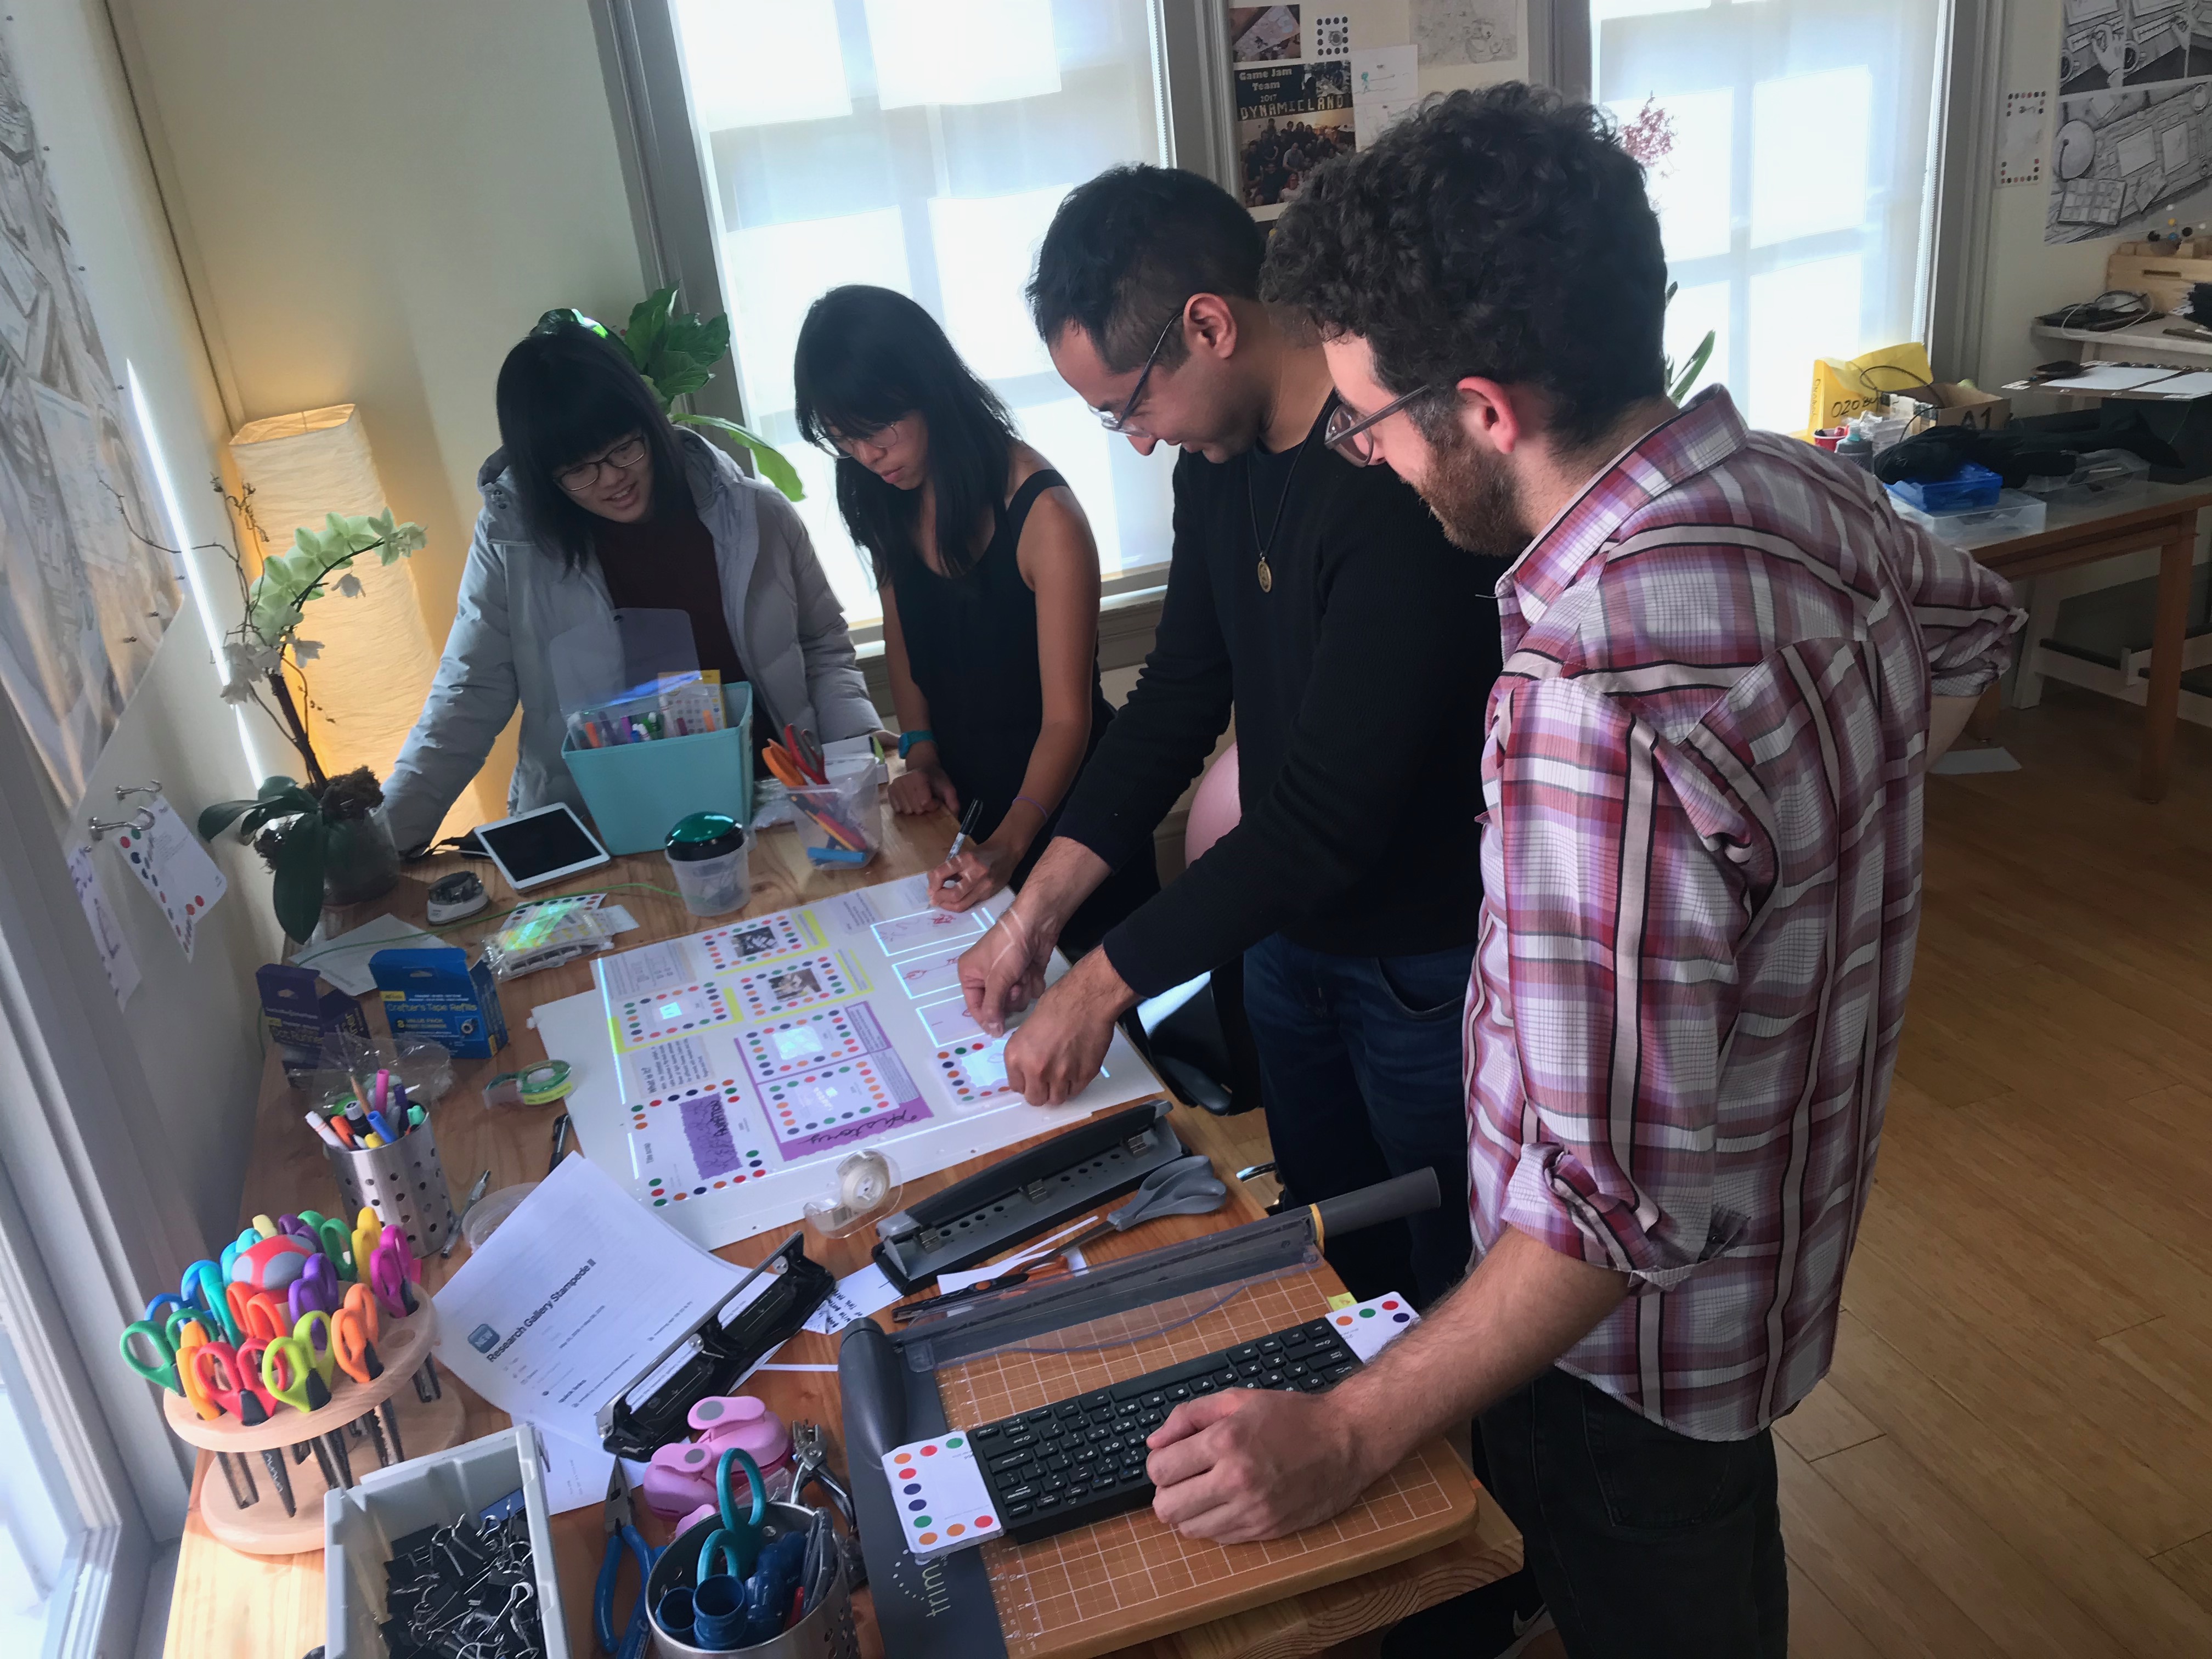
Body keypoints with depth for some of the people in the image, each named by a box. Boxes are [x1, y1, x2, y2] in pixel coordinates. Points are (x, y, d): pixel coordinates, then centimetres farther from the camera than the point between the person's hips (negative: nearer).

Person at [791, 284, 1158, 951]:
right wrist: (919, 749, -2)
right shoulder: (888, 500, -3)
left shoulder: (1044, 515, -25)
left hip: (1058, 791, -6)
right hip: (963, 796, 6)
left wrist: (1009, 845, -36)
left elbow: (1066, 719, -24)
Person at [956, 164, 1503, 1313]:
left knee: (1459, 1288, 15)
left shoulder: (1400, 478, -30)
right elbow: (1181, 693, 5)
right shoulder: (1222, 454, -1)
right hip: (1289, 927, 8)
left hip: (1427, 960, -7)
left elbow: (1331, 817, -30)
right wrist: (1040, 907, -1)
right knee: (1330, 1254, 25)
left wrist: (1105, 982, -21)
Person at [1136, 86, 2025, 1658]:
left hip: (1636, 1333, -7)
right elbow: (1973, 631, 13)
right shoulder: (1806, 486, -11)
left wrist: (1349, 1437, -25)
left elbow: (1619, 1200, -35)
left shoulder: (1602, 700, -39)